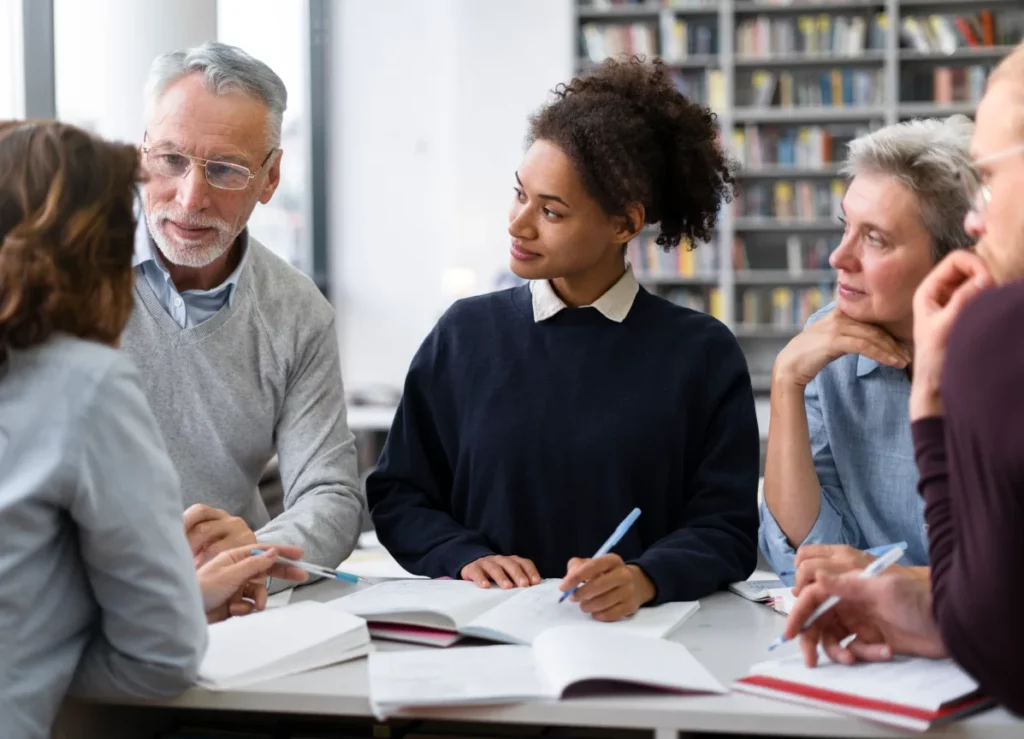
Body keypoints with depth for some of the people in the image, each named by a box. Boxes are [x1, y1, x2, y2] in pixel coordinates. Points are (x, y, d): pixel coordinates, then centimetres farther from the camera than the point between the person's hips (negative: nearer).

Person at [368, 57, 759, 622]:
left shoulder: (703, 354, 3)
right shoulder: (466, 333, 10)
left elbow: (726, 528, -2)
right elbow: (396, 494, 12)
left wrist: (645, 579, -21)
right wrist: (463, 555, -7)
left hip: (636, 638, -3)